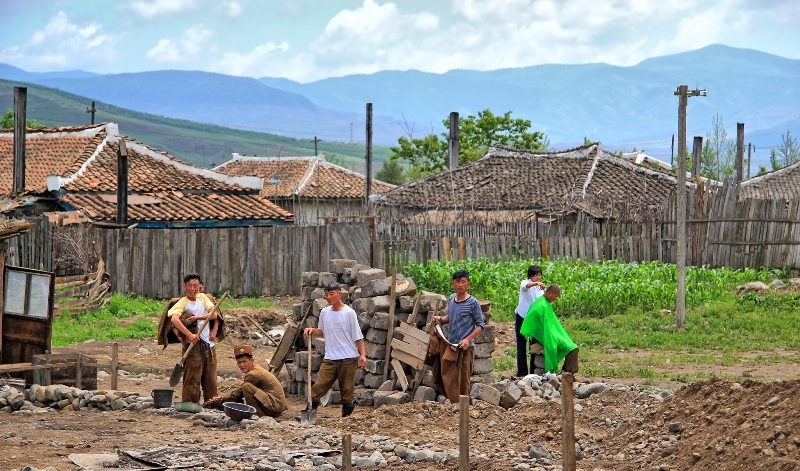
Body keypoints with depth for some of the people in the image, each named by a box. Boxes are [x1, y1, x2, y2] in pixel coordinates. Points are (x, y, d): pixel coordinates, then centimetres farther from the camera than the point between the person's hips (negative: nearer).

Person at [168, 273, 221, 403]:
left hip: (209, 344, 5)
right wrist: (189, 334, -30)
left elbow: (215, 314, 4)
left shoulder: (203, 297, 12)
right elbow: (174, 319, -22)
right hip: (194, 344, -5)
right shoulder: (182, 302, -4)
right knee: (192, 380, -8)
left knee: (211, 379, 8)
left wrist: (198, 317, -11)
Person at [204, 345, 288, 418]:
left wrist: (222, 400, 1)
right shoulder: (256, 368, 14)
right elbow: (239, 391, 14)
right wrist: (221, 398, 7)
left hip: (275, 405, -10)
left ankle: (259, 414, -14)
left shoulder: (253, 374, -16)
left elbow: (239, 392, -9)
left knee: (246, 387, -21)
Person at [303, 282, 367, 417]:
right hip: (330, 358, 4)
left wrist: (362, 354, -10)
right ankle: (312, 406, -2)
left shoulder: (349, 312, -4)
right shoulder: (324, 312, 10)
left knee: (347, 388, 1)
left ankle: (347, 409, 10)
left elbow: (358, 336, -3)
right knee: (320, 384, -6)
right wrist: (312, 330, 2)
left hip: (348, 358, -4)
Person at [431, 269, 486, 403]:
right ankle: (454, 403, 20)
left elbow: (480, 325, -7)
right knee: (447, 377, 8)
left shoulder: (473, 303, -10)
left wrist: (468, 339, -18)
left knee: (463, 381, 0)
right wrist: (441, 319, 2)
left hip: (465, 347, -6)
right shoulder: (452, 298, 9)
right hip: (450, 345, 6)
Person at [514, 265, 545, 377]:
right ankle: (522, 372, -1)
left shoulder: (540, 287, 11)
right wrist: (536, 283, -50)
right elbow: (525, 286, -34)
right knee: (522, 345, -3)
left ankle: (534, 371, 14)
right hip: (522, 317, -5)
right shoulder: (525, 283, -8)